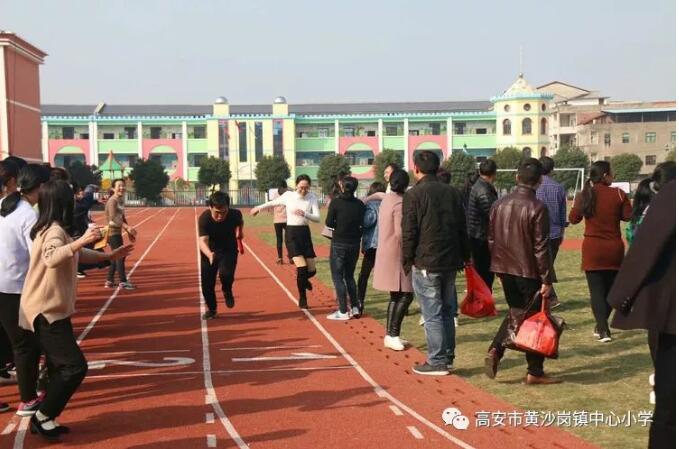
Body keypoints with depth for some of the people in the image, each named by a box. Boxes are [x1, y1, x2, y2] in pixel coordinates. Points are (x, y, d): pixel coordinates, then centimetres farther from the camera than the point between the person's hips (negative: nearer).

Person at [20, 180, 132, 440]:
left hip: (47, 309, 10)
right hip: (47, 311, -10)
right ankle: (42, 417, 0)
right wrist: (80, 241, -51)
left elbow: (75, 255, 27)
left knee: (61, 367, 16)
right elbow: (51, 258, -42)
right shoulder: (55, 231, -19)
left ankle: (44, 419, 23)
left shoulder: (51, 229, 13)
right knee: (75, 366, -11)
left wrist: (109, 256, 23)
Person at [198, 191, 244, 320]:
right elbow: (202, 241, -40)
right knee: (206, 283, 1)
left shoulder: (235, 215, -24)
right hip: (209, 252, 0)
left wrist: (239, 233, 19)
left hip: (229, 250, 0)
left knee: (226, 274, -25)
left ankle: (227, 291, 10)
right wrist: (209, 255, -58)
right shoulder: (204, 218, -30)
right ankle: (211, 309, 30)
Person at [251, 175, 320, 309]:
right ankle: (302, 300, 1)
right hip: (291, 233, -2)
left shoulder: (312, 197, -5)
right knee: (302, 267, -15)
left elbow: (318, 218, -11)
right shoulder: (288, 196, -6)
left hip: (305, 233, 2)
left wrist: (304, 214, -29)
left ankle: (302, 279, 43)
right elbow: (273, 202, 14)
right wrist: (259, 208, 28)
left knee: (311, 270, 5)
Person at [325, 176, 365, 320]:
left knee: (338, 277, 3)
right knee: (349, 276, 19)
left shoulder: (336, 202, -11)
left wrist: (338, 226, 7)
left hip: (339, 244, -4)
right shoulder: (360, 204, 0)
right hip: (354, 244, 4)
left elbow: (329, 223, -11)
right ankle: (355, 307, 16)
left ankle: (343, 311, 0)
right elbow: (363, 225, 1)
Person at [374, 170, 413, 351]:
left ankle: (390, 334, 17)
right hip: (397, 255, -10)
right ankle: (393, 334, -8)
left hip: (386, 253, 10)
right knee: (405, 295, -7)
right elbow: (401, 233, -21)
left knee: (396, 296, 14)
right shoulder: (400, 203, -17)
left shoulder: (386, 200, 11)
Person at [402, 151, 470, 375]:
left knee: (432, 314, -2)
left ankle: (437, 361, 1)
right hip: (450, 261, 6)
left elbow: (409, 232, -11)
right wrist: (465, 256, 18)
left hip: (425, 263, -6)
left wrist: (407, 260, -1)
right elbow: (462, 228, 12)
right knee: (447, 311, 14)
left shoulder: (414, 194, -9)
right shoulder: (453, 192, 8)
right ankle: (447, 357, 20)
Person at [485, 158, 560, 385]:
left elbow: (491, 239, 9)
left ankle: (495, 351, 3)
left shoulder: (499, 204, 2)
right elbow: (541, 247, -16)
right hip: (529, 272, -5)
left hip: (505, 270, 5)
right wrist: (546, 280, -10)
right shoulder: (538, 208, -15)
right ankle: (535, 372, 12)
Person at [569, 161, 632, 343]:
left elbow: (573, 219, 2)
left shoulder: (584, 194, -5)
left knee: (596, 290, 1)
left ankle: (603, 330, -10)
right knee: (610, 288, 17)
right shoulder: (618, 194, -7)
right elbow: (628, 216, -2)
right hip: (614, 248, 1)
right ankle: (601, 325, 27)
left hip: (592, 248, -1)